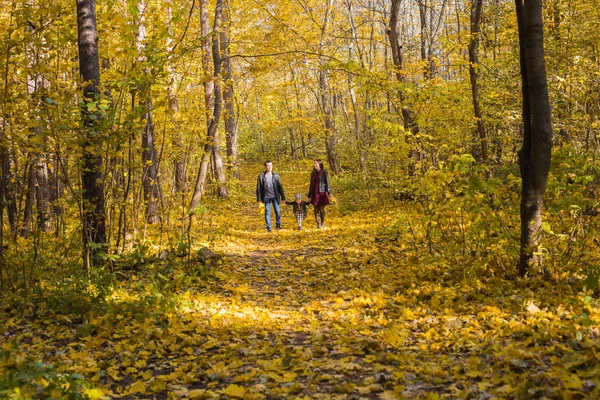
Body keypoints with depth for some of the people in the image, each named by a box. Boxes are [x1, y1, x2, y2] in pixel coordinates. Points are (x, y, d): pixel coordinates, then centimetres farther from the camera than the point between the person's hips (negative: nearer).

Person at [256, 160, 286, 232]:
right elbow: (258, 188, 0)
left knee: (278, 212, 1)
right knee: (267, 212, 2)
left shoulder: (276, 175, 3)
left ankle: (278, 225, 21)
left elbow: (280, 187, 7)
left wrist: (283, 197, 6)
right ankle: (269, 228, 11)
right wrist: (259, 199, -4)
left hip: (275, 197, 1)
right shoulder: (261, 176, -1)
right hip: (266, 197, -1)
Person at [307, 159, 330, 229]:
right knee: (316, 210, 2)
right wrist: (309, 195, 16)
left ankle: (322, 223, 14)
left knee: (321, 209, 0)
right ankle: (318, 224, 7)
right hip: (315, 194, 5)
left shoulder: (324, 172, -2)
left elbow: (327, 182, -6)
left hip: (322, 193, -5)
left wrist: (328, 192, -17)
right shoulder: (313, 173, 13)